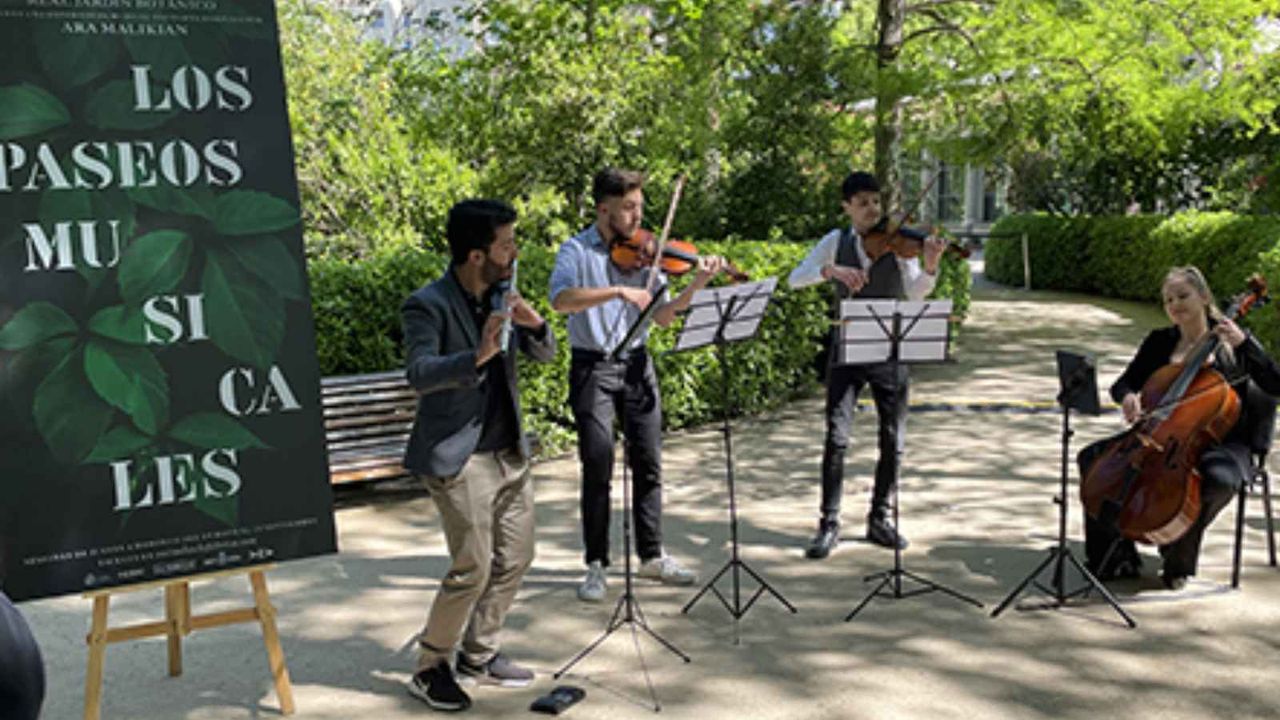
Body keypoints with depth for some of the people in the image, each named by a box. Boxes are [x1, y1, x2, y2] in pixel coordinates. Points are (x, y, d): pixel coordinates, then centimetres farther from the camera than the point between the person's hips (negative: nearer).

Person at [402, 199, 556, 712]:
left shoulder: (502, 296, 5)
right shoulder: (427, 306, -15)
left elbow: (544, 355, 7)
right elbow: (418, 374, -29)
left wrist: (534, 324, -14)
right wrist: (478, 355, -43)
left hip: (510, 453, 8)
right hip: (458, 458, -7)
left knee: (515, 559, 13)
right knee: (472, 569, -6)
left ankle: (478, 655, 30)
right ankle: (429, 668, 15)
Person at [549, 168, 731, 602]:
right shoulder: (577, 251, -4)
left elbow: (663, 317, 4)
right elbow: (561, 300, -24)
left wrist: (696, 285, -10)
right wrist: (618, 291, -32)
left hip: (636, 364, 4)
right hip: (592, 367, -4)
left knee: (648, 463, 7)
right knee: (598, 466, -4)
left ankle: (652, 556, 21)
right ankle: (596, 565, 9)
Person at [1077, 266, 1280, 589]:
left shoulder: (1232, 341, 2)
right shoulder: (1160, 341, 11)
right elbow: (1122, 384, 12)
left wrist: (1243, 343, -20)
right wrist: (1128, 397, -13)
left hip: (1220, 441, -4)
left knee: (1220, 478, -39)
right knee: (1092, 457, -17)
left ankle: (1178, 561, -13)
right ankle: (1118, 557, -8)